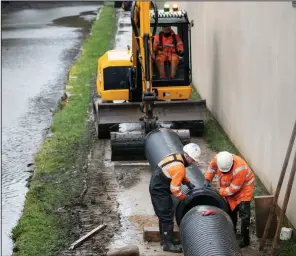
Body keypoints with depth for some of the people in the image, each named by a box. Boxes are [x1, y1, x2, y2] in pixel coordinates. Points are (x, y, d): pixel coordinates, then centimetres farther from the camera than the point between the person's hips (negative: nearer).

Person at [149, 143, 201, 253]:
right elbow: (175, 189, -22)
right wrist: (185, 198, -8)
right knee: (167, 217, -4)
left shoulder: (175, 157, 3)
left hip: (156, 187, 10)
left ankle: (164, 239, 29)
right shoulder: (179, 167, -26)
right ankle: (168, 244, 2)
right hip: (160, 191, -10)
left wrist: (188, 183, 13)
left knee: (164, 215, 19)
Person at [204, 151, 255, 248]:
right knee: (231, 208, 16)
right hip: (229, 185, 6)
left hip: (244, 186, -6)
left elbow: (233, 189, -31)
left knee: (243, 212, -11)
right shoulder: (218, 158, -26)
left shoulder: (240, 169, -42)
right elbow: (212, 167, 0)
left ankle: (245, 238, -5)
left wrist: (219, 192, -23)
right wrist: (207, 179, -8)